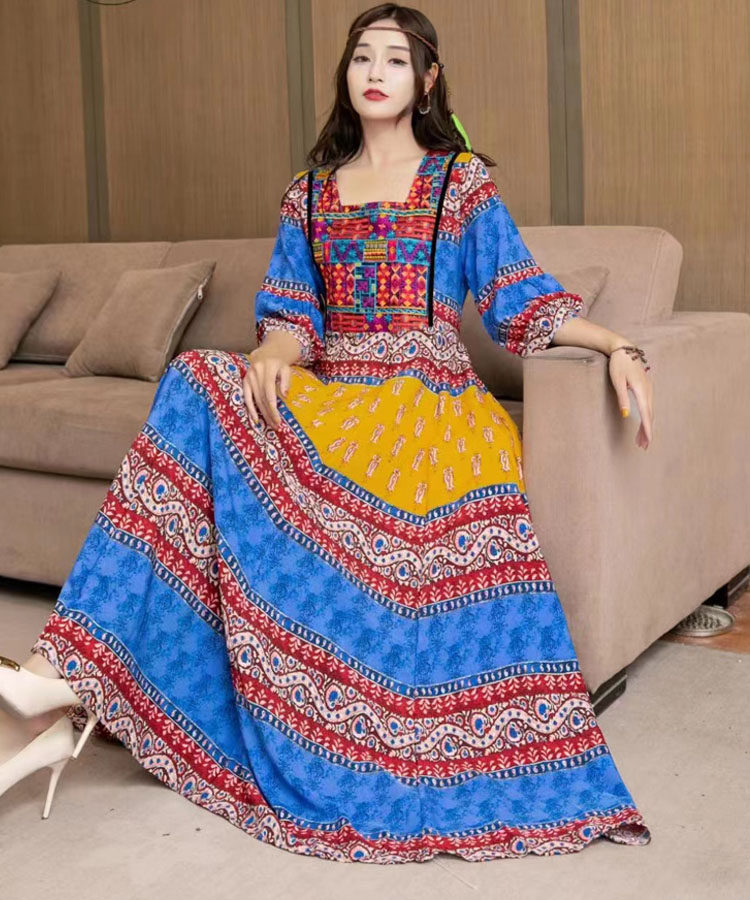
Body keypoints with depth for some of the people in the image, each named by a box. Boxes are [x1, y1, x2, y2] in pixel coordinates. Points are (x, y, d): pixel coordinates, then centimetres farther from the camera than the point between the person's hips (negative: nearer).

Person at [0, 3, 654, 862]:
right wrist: (270, 356, -14)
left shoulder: (462, 180, 11)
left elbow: (523, 298, 3)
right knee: (202, 383, -27)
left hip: (427, 399, -2)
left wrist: (618, 346, -13)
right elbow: (289, 311, 10)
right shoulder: (310, 193, 20)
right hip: (326, 395, 2)